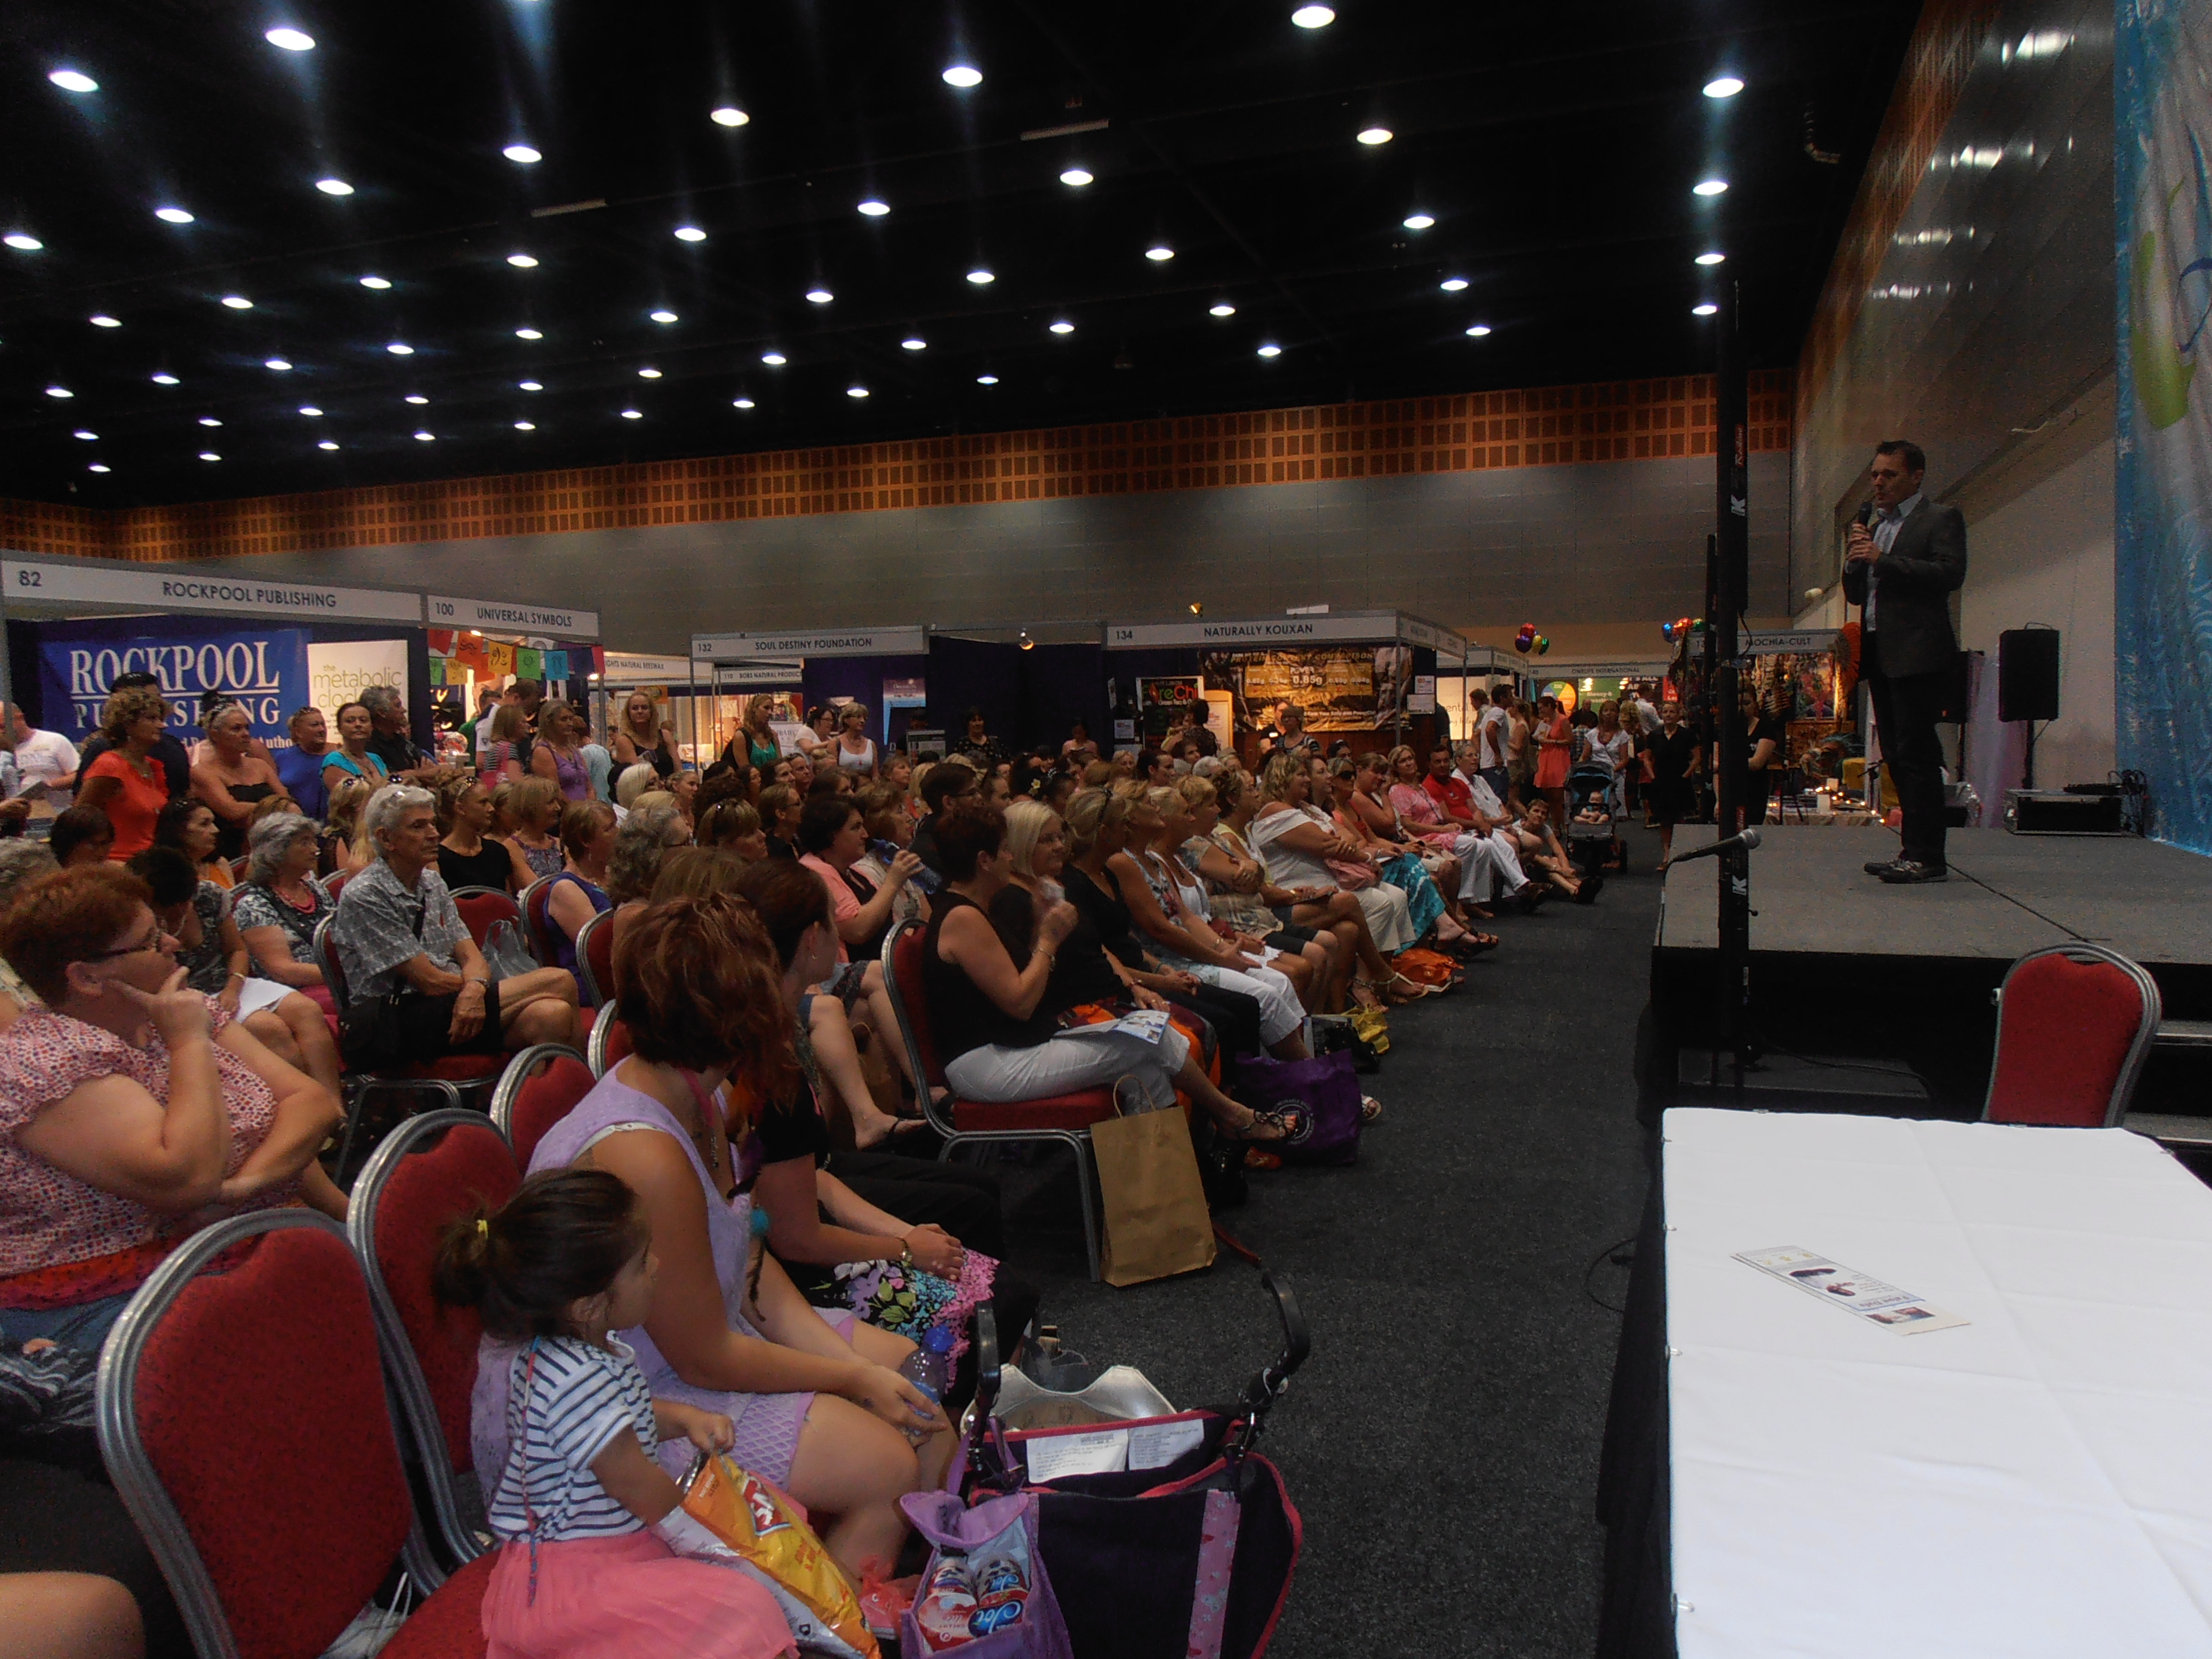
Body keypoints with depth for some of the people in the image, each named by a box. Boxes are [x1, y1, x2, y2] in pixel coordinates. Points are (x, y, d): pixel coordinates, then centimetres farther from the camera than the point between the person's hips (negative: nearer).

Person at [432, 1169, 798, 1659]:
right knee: (743, 1613, -27)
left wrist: (685, 1419, 1)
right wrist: (708, 1541, -7)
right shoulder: (574, 1380, -30)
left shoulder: (590, 1344, 1)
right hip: (571, 1576, -11)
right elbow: (636, 1485, -21)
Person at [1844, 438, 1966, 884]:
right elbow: (1855, 595, 20)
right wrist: (1854, 560, 1)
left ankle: (1927, 857, -8)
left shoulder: (1941, 519, 0)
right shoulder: (1873, 524, 21)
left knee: (1916, 755, -10)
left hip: (1917, 654, -8)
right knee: (1896, 757, 9)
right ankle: (1913, 849, 15)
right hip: (1879, 653, 8)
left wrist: (1882, 559, -17)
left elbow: (1951, 574, -16)